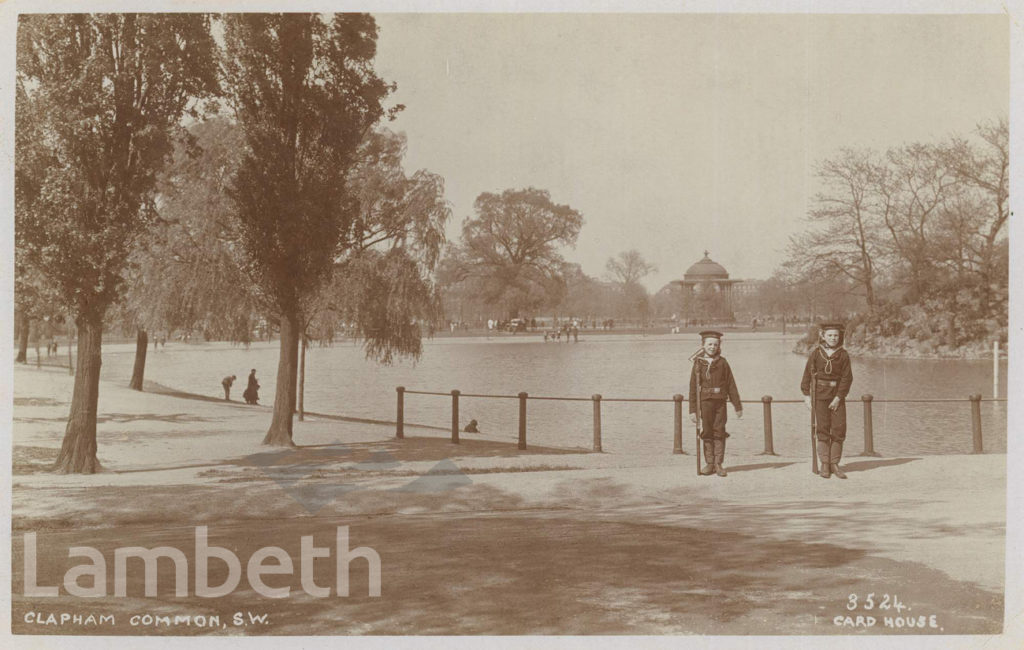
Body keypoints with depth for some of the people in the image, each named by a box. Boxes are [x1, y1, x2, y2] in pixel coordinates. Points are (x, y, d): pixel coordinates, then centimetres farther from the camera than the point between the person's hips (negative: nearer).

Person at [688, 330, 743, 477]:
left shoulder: (722, 362, 5)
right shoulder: (698, 363, 2)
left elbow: (731, 385, 7)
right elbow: (693, 388, 1)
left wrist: (738, 406, 5)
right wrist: (693, 410, -3)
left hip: (720, 401, 1)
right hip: (705, 401, -1)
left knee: (719, 432, 1)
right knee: (707, 433, 3)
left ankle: (718, 464, 6)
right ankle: (709, 463, 11)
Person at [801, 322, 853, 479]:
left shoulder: (843, 355, -1)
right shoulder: (815, 353, -1)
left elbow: (847, 378, -4)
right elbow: (807, 375, 1)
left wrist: (838, 398, -11)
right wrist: (806, 395, -5)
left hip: (837, 396, 1)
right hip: (820, 395, -1)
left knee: (839, 429, -2)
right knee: (822, 429, -2)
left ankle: (834, 464, 8)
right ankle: (824, 465, 3)